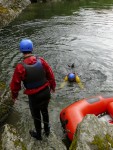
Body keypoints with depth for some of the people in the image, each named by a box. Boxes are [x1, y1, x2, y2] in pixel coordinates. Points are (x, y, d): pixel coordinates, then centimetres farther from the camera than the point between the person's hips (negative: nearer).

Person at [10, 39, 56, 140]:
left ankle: (38, 135, 46)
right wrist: (53, 86, 16)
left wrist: (14, 95, 9)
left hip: (34, 96, -3)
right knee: (45, 110, 29)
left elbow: (15, 84, -11)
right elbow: (50, 75, -2)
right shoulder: (41, 61, -14)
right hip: (46, 92, 3)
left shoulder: (20, 67, -23)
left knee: (36, 115, 22)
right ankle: (47, 130, 51)